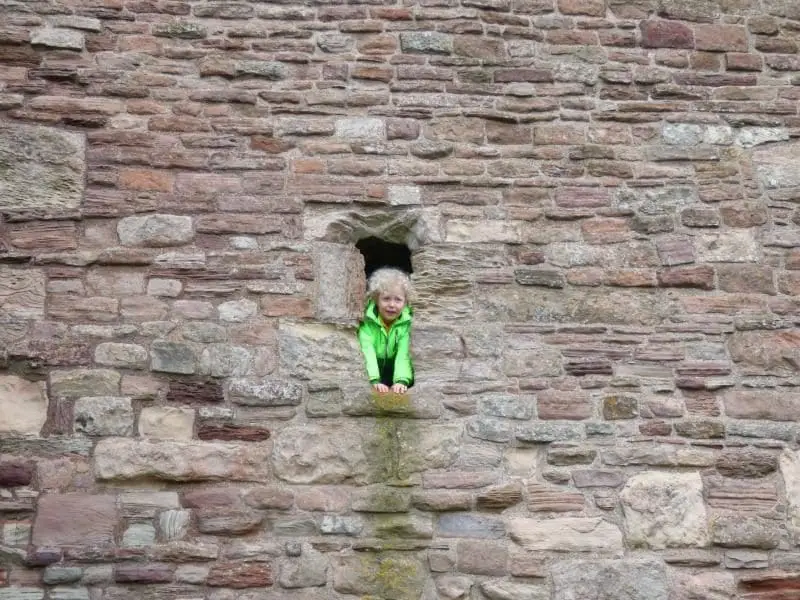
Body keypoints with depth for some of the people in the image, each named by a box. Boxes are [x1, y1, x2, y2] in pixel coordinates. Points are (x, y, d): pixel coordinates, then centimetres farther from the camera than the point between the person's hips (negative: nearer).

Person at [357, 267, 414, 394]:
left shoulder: (407, 322, -15)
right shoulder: (367, 320, -19)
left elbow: (404, 354, -24)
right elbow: (367, 351, -31)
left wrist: (402, 380, -40)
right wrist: (374, 380, -45)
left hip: (393, 370, 2)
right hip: (372, 371, -2)